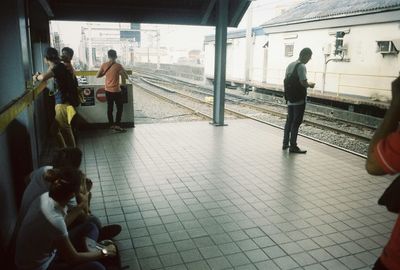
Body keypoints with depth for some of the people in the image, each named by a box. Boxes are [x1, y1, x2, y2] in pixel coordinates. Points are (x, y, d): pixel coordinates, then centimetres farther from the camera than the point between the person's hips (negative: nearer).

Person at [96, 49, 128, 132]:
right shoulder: (118, 66, -13)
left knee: (109, 107, 13)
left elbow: (97, 76, 3)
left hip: (107, 90, 5)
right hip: (116, 90, -5)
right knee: (120, 108, 5)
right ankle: (117, 125, 0)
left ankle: (111, 124, 20)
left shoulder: (104, 65, -2)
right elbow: (126, 77, -7)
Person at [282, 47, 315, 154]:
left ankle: (285, 143, 23)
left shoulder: (290, 65, 11)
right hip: (299, 100, -8)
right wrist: (311, 85, -3)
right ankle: (293, 146, 5)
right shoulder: (301, 66, -15)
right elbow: (304, 83, -23)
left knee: (289, 121, 15)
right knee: (296, 122, -1)